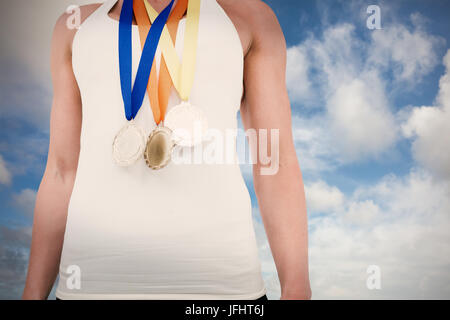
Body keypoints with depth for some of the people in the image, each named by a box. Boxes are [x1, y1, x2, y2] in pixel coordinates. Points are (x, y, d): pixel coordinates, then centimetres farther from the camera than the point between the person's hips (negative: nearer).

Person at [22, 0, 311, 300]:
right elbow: (64, 170, 14)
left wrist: (297, 290, -4)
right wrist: (33, 294, 9)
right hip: (98, 277, 3)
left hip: (218, 276, -2)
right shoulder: (77, 26, 17)